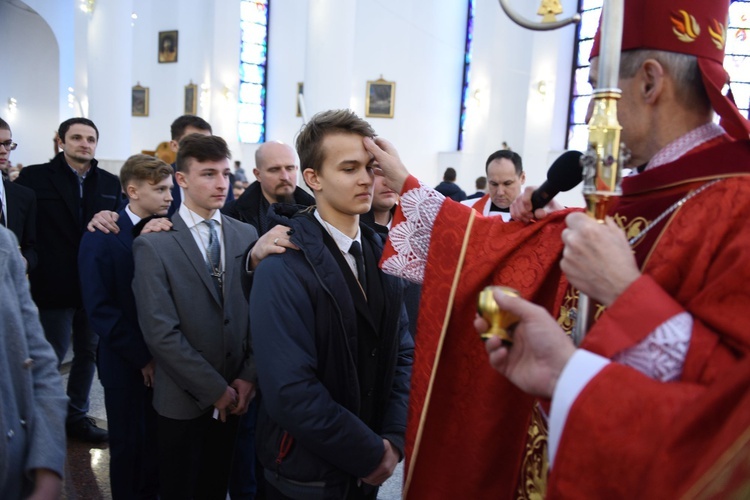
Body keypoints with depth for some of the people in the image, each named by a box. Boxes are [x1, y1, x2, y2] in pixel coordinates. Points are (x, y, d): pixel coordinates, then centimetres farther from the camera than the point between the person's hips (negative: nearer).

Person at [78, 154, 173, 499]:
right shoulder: (102, 238, -8)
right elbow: (100, 309, -12)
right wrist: (142, 358, -12)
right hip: (127, 366, -3)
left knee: (161, 443, 10)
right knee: (129, 446, 12)